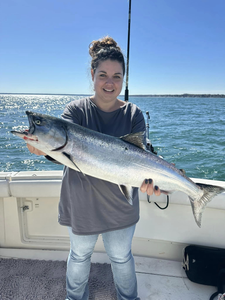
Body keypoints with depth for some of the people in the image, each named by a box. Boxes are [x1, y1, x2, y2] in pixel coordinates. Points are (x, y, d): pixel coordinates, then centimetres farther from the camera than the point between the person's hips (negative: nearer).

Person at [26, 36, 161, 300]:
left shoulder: (133, 114, -6)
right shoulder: (76, 110, -8)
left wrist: (145, 178, -35)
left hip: (121, 202, 1)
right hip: (82, 202, 0)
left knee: (121, 257, 22)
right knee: (80, 254, 24)